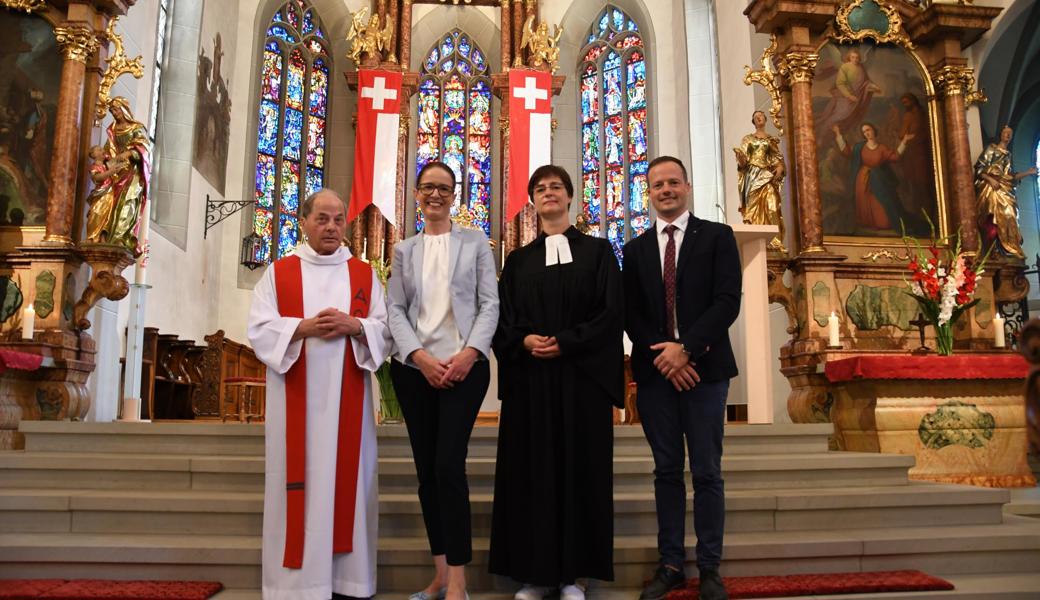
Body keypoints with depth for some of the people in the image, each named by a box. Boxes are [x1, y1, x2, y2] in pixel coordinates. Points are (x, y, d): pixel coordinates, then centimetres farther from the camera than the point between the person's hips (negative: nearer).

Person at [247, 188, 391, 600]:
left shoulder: (364, 275, 11)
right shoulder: (278, 273, 7)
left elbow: (385, 330, 6)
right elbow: (260, 330, -1)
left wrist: (355, 326, -13)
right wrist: (304, 327, -15)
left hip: (347, 398, 1)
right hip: (296, 398, -1)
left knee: (348, 480, 2)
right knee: (299, 481, -1)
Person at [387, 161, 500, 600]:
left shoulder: (475, 242, 9)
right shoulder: (404, 250, 15)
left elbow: (490, 303, 2)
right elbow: (396, 310, 7)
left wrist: (470, 352, -13)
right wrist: (420, 357, -8)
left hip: (465, 365, -3)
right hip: (414, 367, 3)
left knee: (449, 465, -13)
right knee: (426, 470, 5)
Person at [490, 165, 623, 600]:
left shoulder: (597, 250, 7)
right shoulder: (518, 260, 14)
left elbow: (612, 311, -4)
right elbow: (503, 319, 8)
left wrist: (566, 342, -14)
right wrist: (523, 342, -13)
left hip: (582, 376, -2)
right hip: (529, 378, 3)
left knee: (579, 467, 0)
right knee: (531, 468, 3)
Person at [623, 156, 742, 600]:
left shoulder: (717, 236, 4)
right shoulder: (635, 249, 13)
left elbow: (728, 301, -6)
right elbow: (630, 313, 6)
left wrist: (685, 347, -15)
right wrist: (662, 355, -9)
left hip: (704, 368, -2)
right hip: (654, 371, 3)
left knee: (707, 472, 3)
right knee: (667, 471, 8)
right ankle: (671, 564, 17)